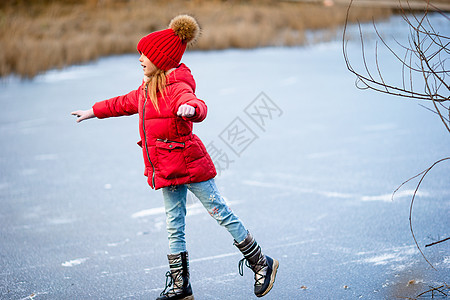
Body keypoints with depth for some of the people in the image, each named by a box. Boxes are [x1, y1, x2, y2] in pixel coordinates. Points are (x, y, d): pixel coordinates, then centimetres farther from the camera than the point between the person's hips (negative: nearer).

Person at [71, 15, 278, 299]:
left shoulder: (177, 86, -15)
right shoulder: (148, 88, 14)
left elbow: (198, 107, -35)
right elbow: (126, 103, 31)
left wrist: (190, 108, -58)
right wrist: (93, 112, 39)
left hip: (188, 162, -9)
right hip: (167, 169, 9)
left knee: (220, 212, -1)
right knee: (174, 225, 10)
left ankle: (262, 264, 13)